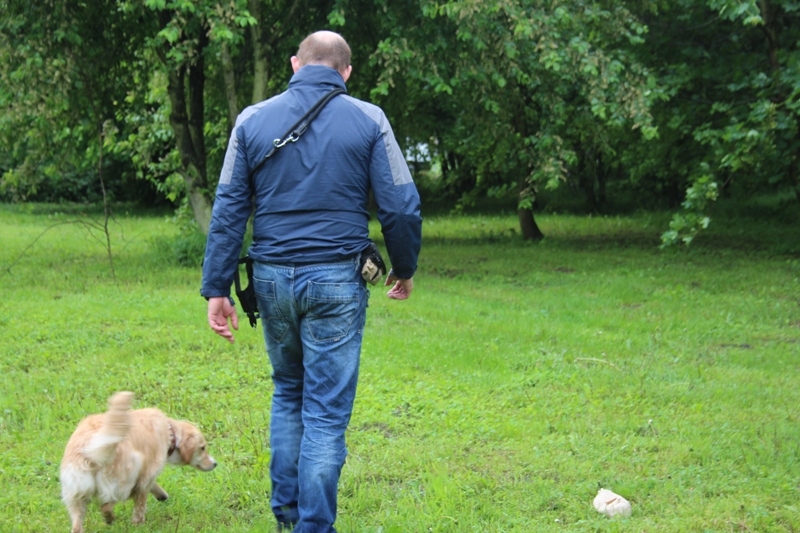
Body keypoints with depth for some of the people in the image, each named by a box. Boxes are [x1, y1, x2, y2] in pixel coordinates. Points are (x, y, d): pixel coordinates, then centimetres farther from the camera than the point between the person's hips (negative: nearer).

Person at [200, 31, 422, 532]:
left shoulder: (253, 120, 3)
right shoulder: (368, 120, -3)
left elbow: (228, 210, 1)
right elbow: (402, 207, -3)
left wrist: (218, 288, 4)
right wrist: (404, 269, 13)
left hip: (272, 278, 3)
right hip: (337, 282, -3)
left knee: (288, 393, 22)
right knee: (327, 411, 3)